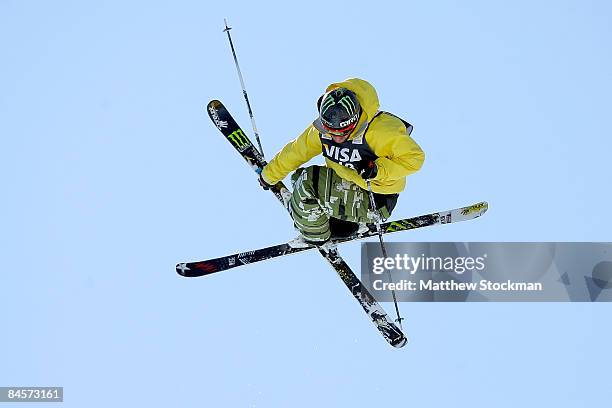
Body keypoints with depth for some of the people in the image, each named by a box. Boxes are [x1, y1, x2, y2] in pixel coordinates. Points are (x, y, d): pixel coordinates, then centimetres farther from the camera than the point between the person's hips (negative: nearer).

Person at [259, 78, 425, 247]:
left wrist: (379, 170, -35)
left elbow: (414, 157, -24)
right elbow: (297, 150, 6)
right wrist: (268, 175, 16)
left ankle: (315, 235, 7)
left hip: (376, 201, -8)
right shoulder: (322, 129, -10)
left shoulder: (382, 131, -30)